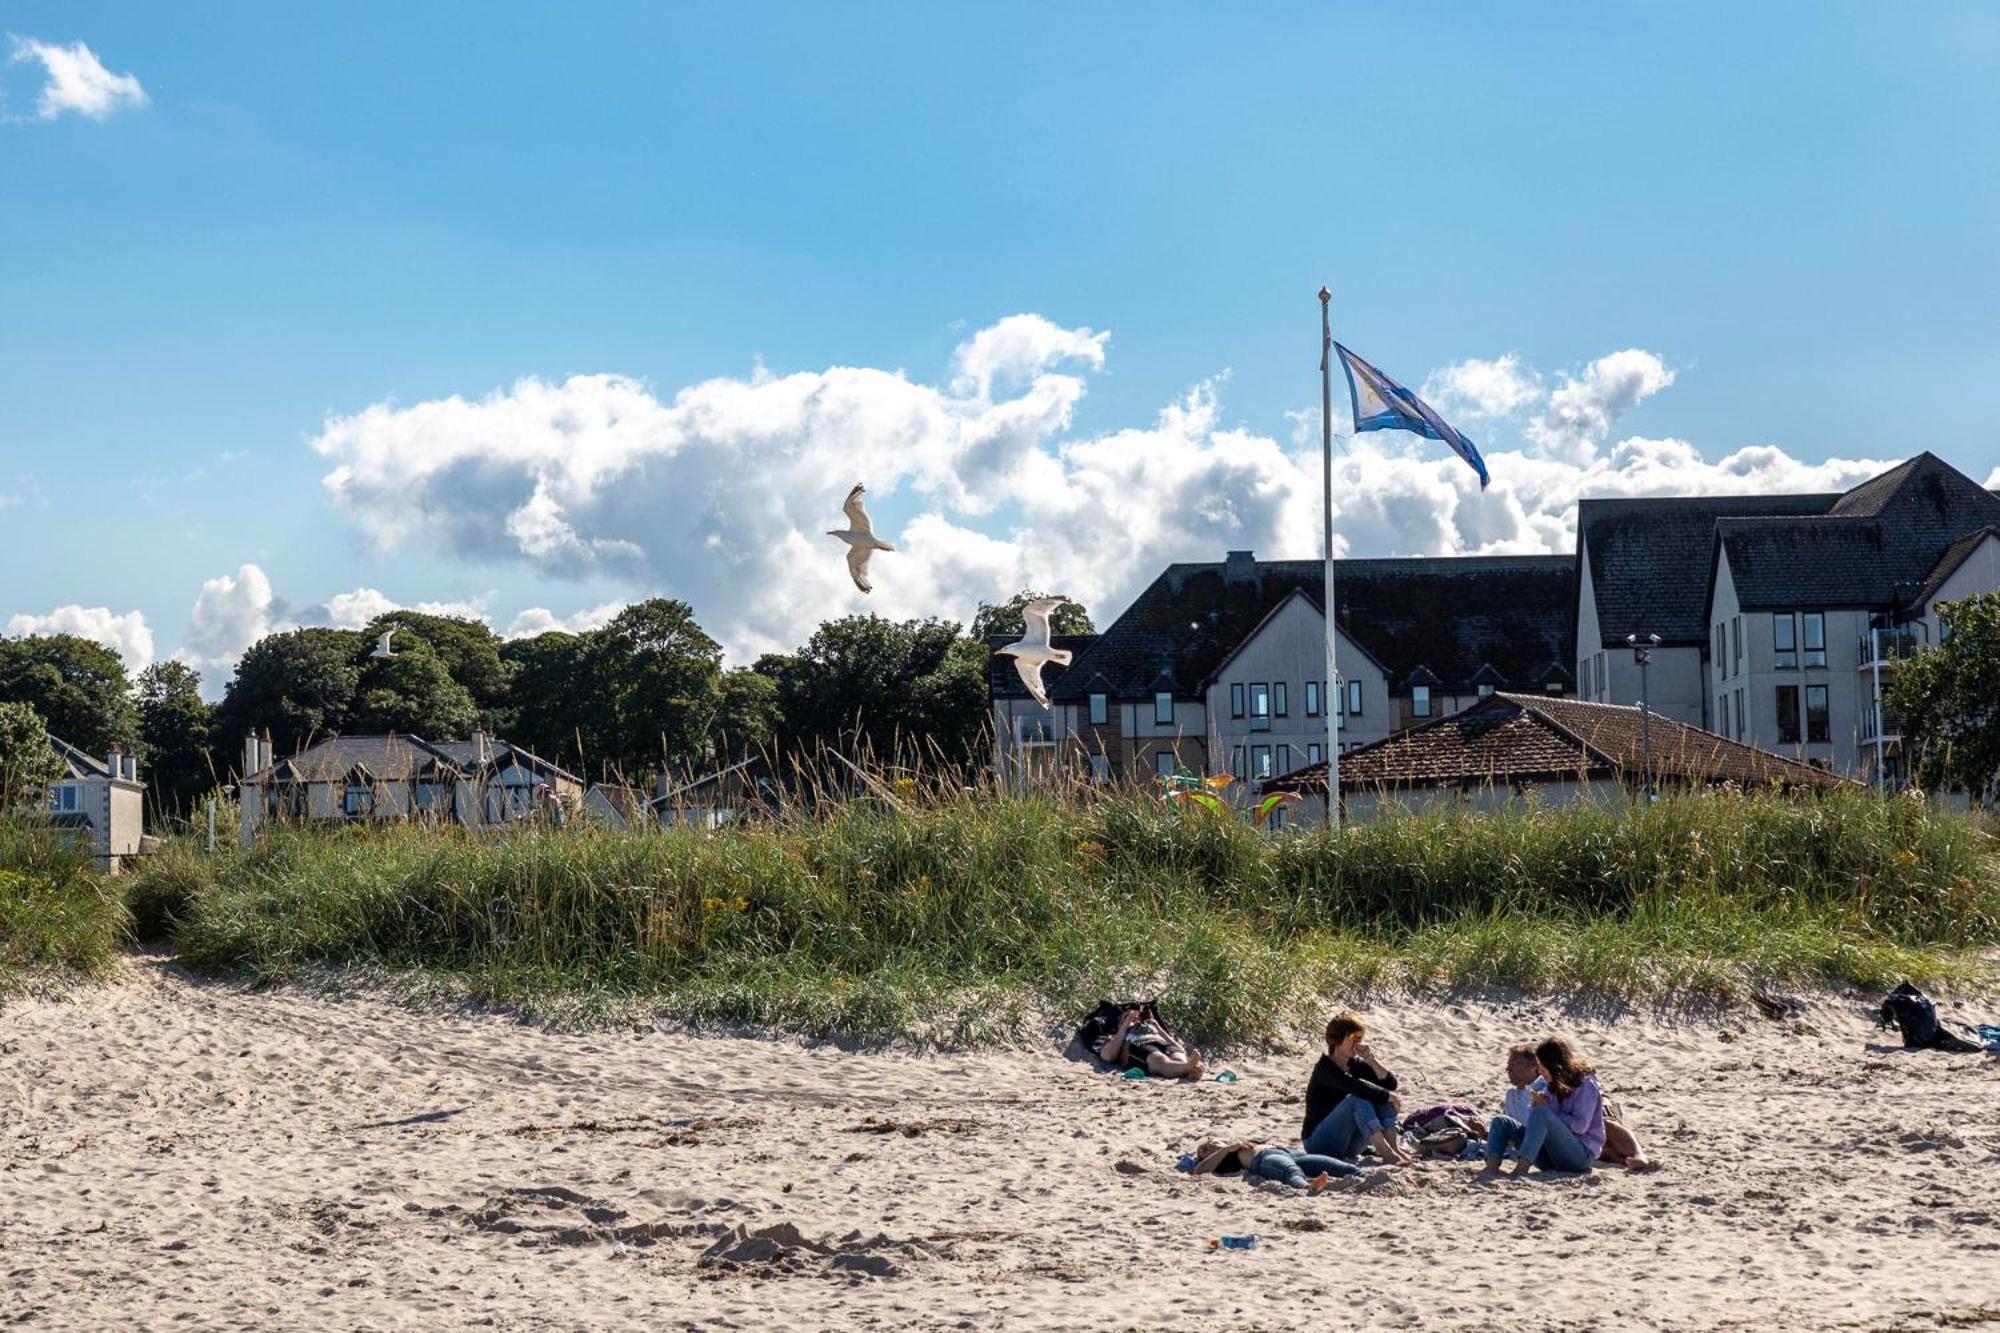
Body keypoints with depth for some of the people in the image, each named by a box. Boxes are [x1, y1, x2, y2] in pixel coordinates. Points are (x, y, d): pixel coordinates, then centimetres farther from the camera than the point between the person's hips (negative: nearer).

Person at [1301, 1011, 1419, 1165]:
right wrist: (1388, 1096, -22)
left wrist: (1370, 1058, -12)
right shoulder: (1325, 1067, -14)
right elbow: (1357, 1086, -32)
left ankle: (1393, 1148, -22)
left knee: (1382, 1097, -5)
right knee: (1358, 1098, -29)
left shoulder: (1355, 1064, 9)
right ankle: (1387, 1153, -40)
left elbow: (1390, 1083, -1)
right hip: (1319, 1144, -8)